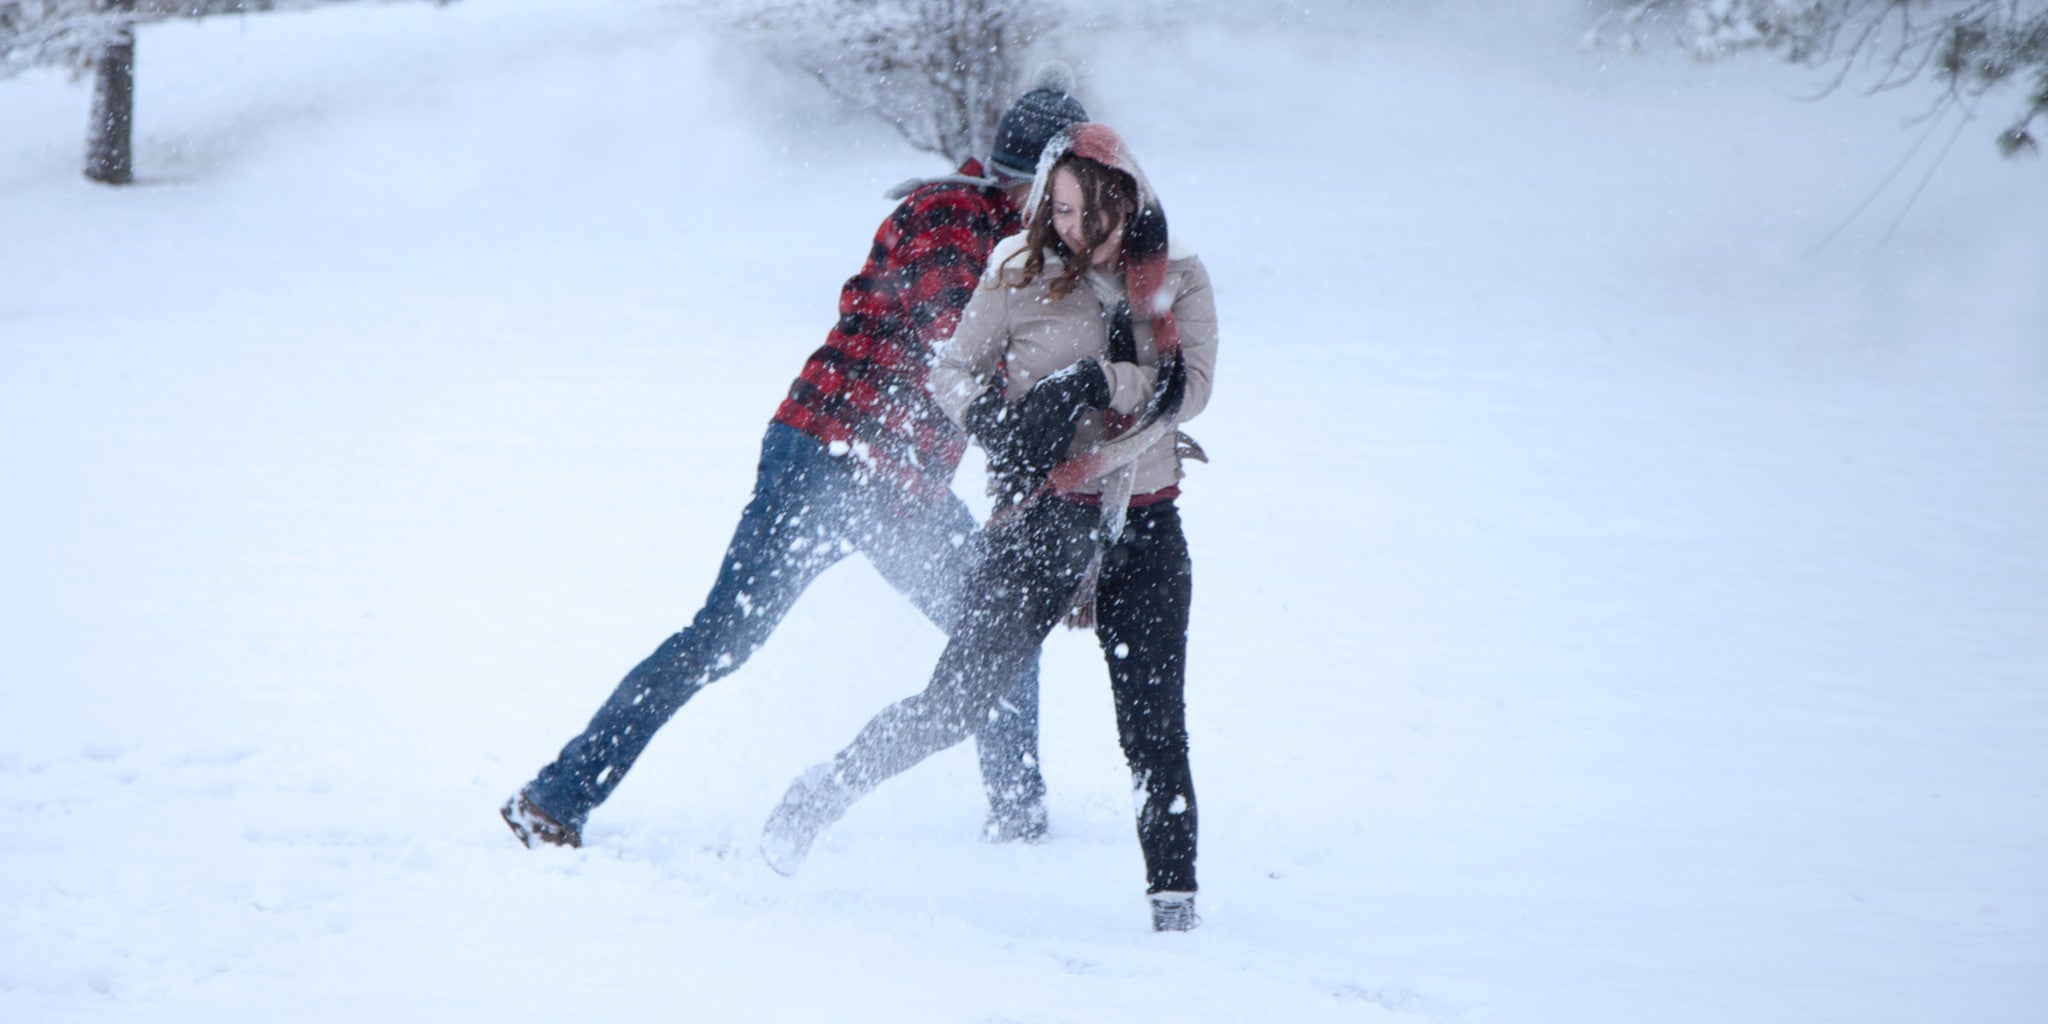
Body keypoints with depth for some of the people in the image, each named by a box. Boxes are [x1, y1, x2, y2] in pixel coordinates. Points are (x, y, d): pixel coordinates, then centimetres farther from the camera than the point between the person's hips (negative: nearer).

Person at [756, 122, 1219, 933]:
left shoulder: (1178, 281, 5)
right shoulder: (1022, 275, 0)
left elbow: (1191, 387, -7)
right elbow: (949, 370, 4)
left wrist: (1098, 384, -21)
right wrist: (994, 424, -16)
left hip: (1143, 525, 2)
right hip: (1044, 516, -2)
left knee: (1153, 727, -1)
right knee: (961, 697, -6)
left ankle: (1175, 898, 7)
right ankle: (830, 789, 16)